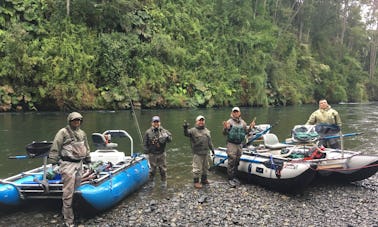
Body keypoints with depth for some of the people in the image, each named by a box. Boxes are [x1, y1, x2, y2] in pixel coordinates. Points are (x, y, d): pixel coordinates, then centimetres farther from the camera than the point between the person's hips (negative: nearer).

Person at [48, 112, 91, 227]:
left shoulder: (82, 133, 15)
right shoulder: (63, 132, -6)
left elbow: (86, 148, 26)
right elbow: (55, 148, -6)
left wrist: (87, 159, 28)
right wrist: (54, 161, -8)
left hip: (79, 164, 7)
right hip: (68, 164, -7)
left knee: (76, 189, 12)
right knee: (68, 192, -7)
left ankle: (65, 210, 30)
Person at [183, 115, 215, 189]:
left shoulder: (207, 131, 13)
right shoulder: (193, 130, -8)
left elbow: (209, 141, 21)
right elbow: (186, 133, -27)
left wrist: (212, 149, 23)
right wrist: (185, 129, -47)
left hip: (206, 152, 7)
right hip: (197, 153, -7)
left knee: (205, 167, 18)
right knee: (197, 168, -2)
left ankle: (204, 179, 34)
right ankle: (196, 182, 11)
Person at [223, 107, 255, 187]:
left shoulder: (243, 122, 10)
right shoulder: (229, 122, -6)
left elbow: (246, 132, 14)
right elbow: (225, 133, -7)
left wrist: (250, 127, -1)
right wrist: (225, 128, -27)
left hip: (240, 144, 5)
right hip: (231, 144, -5)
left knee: (237, 162, 13)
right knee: (231, 162, -6)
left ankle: (234, 177, 24)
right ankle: (230, 179, 1)